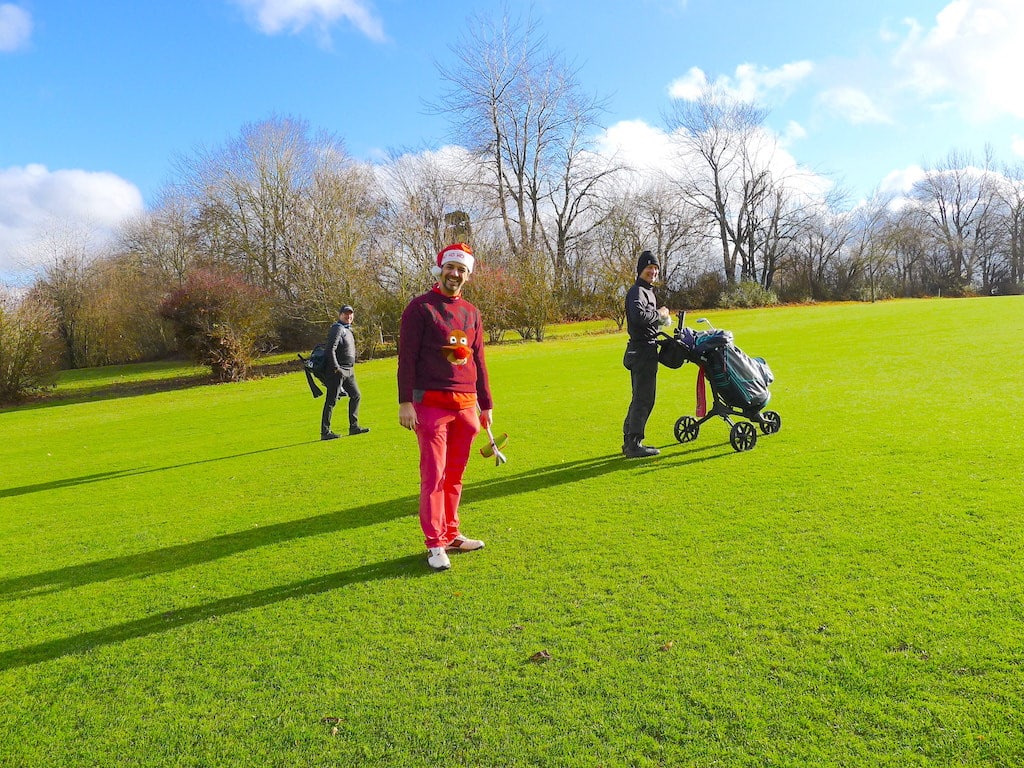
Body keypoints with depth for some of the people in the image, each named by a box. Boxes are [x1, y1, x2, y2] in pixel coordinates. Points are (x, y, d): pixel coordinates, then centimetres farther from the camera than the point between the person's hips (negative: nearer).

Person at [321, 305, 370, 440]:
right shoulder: (337, 329, -11)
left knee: (356, 396, 13)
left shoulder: (348, 330, 19)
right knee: (331, 401, -6)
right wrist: (336, 368, -24)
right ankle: (325, 432, -2)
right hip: (337, 371, -10)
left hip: (348, 371, 10)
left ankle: (354, 426, 21)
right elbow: (331, 349, -20)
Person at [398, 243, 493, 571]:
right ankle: (435, 545, 4)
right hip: (431, 404, -5)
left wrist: (485, 404, 17)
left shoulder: (472, 313, 15)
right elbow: (406, 357, -7)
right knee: (433, 475, -3)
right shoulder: (421, 307, -2)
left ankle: (451, 535, 23)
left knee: (455, 475, 12)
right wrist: (405, 402, -14)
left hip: (466, 405, 6)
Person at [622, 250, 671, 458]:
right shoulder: (637, 291, -12)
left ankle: (630, 441, 22)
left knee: (640, 398, 15)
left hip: (645, 350, 11)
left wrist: (660, 319, 6)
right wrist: (659, 313, -16)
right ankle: (634, 444, -4)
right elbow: (639, 315, -31)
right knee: (644, 399, -8)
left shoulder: (647, 291, 20)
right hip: (643, 349, -11)